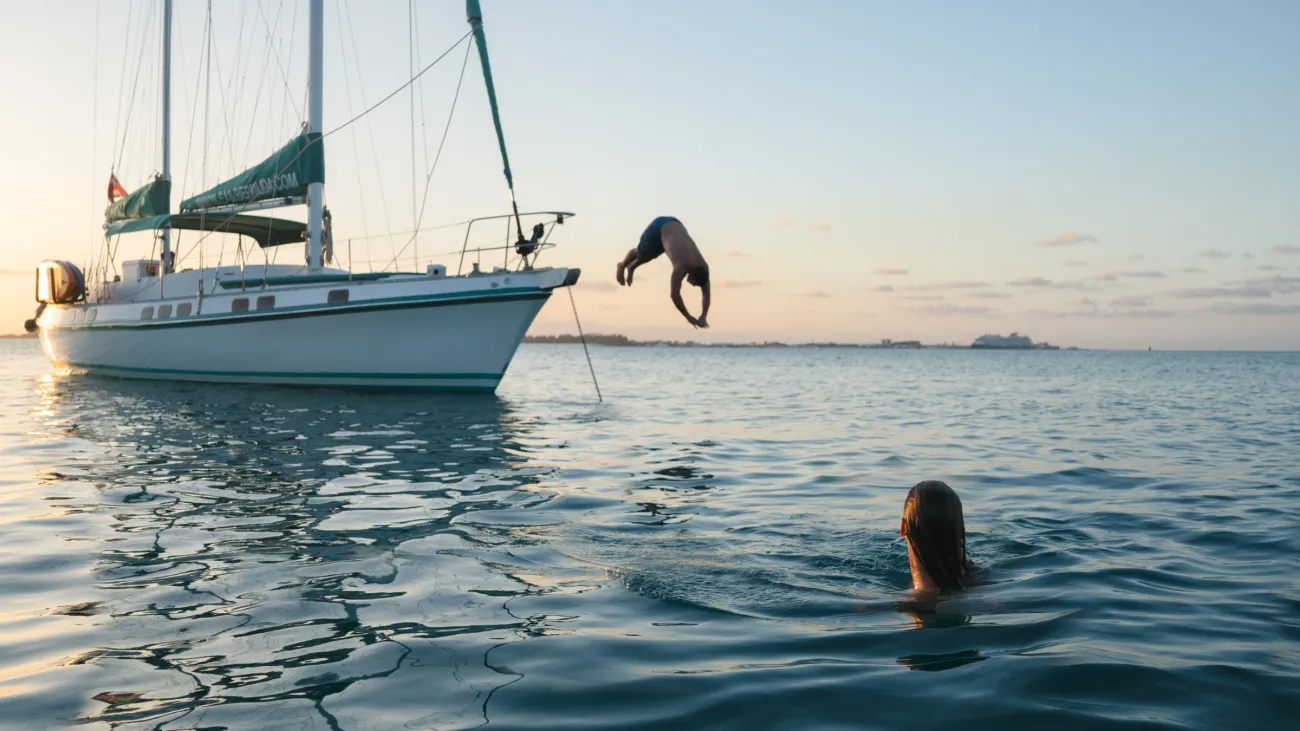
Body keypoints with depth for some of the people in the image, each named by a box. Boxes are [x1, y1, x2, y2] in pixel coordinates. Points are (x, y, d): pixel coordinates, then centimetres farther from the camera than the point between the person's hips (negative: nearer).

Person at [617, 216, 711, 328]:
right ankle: (622, 266, 50)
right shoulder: (681, 266, -39)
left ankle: (631, 267, 55)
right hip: (659, 227, -5)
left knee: (649, 255, 26)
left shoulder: (703, 266, -22)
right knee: (641, 253, 18)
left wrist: (703, 316, -25)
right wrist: (688, 317, -39)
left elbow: (706, 293, -15)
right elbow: (675, 295, -41)